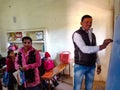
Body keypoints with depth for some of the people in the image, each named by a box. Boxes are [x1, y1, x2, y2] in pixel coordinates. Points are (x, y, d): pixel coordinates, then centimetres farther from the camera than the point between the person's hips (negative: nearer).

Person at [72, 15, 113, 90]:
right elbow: (84, 49, -27)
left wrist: (98, 64, 11)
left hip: (91, 66, 6)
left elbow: (94, 51, 13)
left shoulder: (93, 35, 8)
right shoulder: (77, 34, -14)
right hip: (80, 66, -6)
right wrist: (101, 46, -33)